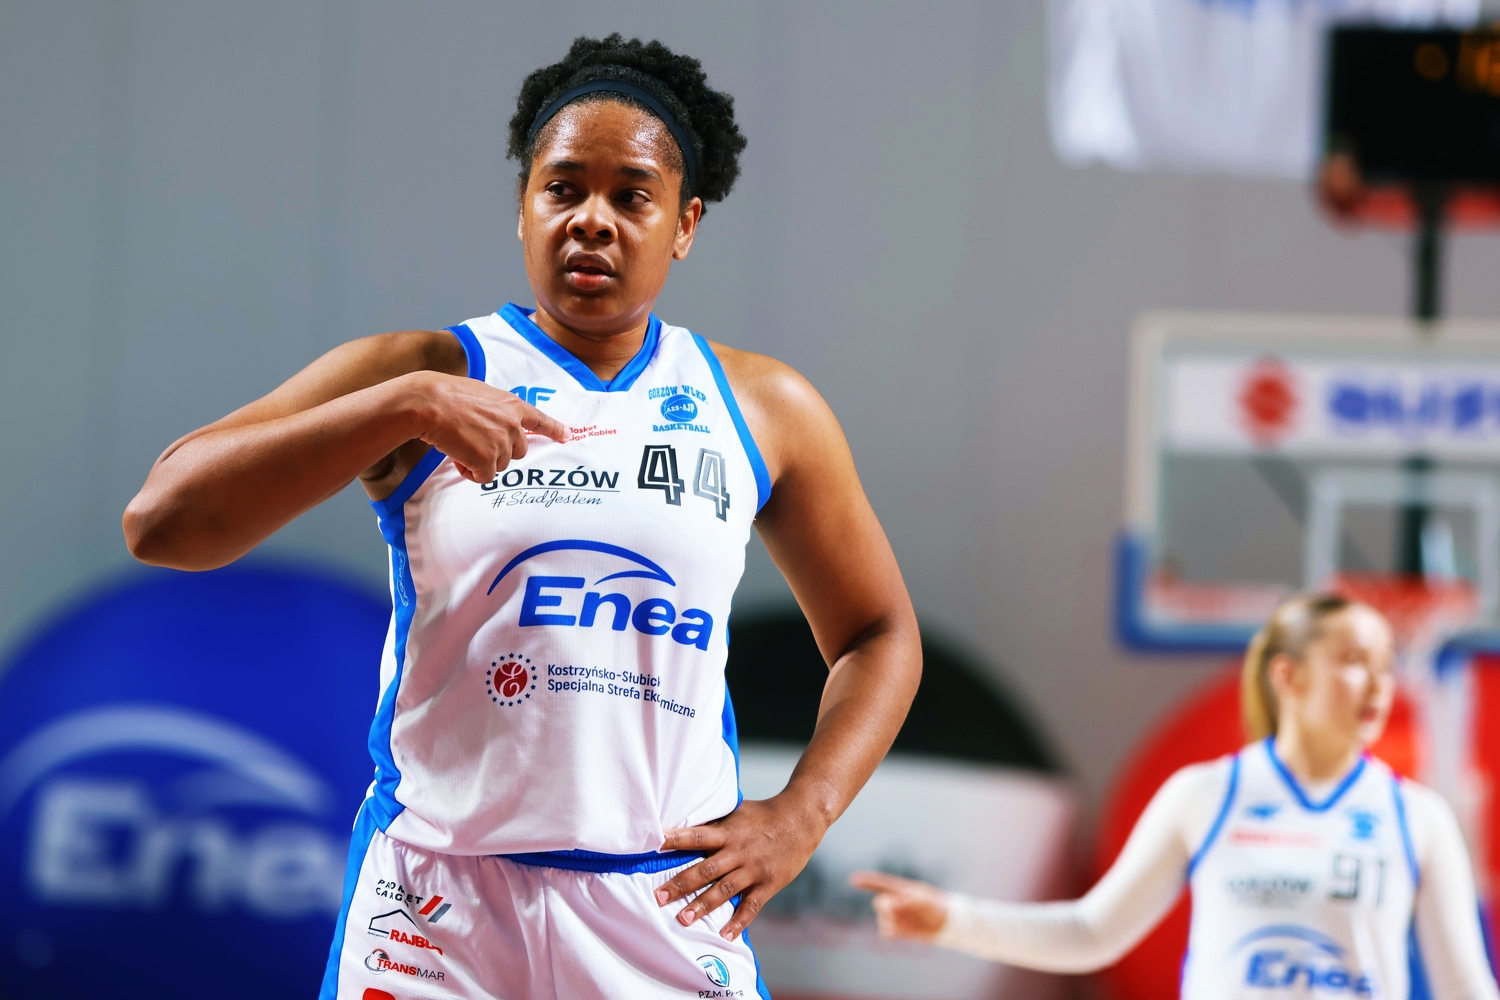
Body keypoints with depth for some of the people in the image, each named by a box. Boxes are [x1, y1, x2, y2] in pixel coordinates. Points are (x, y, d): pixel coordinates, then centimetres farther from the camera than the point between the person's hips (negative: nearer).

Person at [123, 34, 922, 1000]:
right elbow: (160, 522, -9)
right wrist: (405, 406, -18)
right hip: (439, 907, -2)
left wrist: (801, 815, 2)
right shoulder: (422, 372, 2)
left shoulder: (765, 407, 9)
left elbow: (879, 635, 19)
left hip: (669, 910, 2)